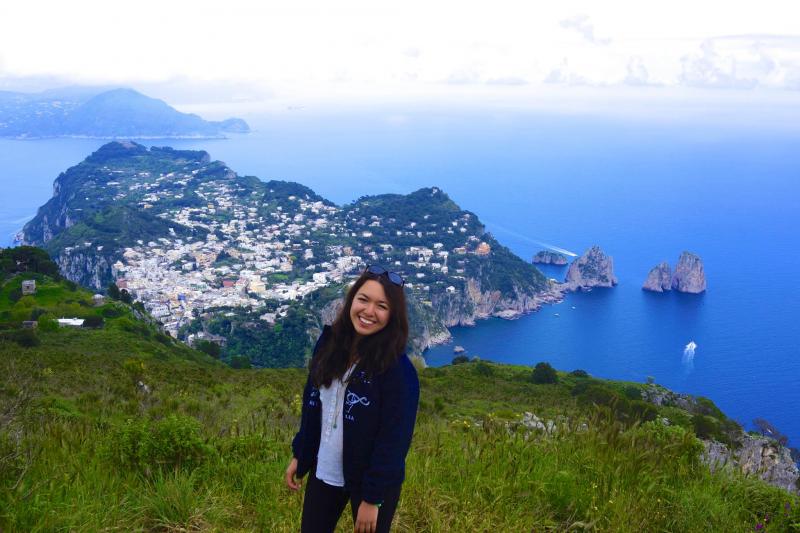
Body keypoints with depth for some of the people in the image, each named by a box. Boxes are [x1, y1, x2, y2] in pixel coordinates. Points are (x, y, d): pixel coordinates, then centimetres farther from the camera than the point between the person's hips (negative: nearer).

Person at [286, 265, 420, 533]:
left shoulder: (397, 368, -20)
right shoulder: (329, 342, -5)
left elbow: (395, 438, -18)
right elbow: (311, 404, 7)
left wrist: (373, 497, -16)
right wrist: (299, 455, 11)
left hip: (371, 480, -5)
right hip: (323, 471, 5)